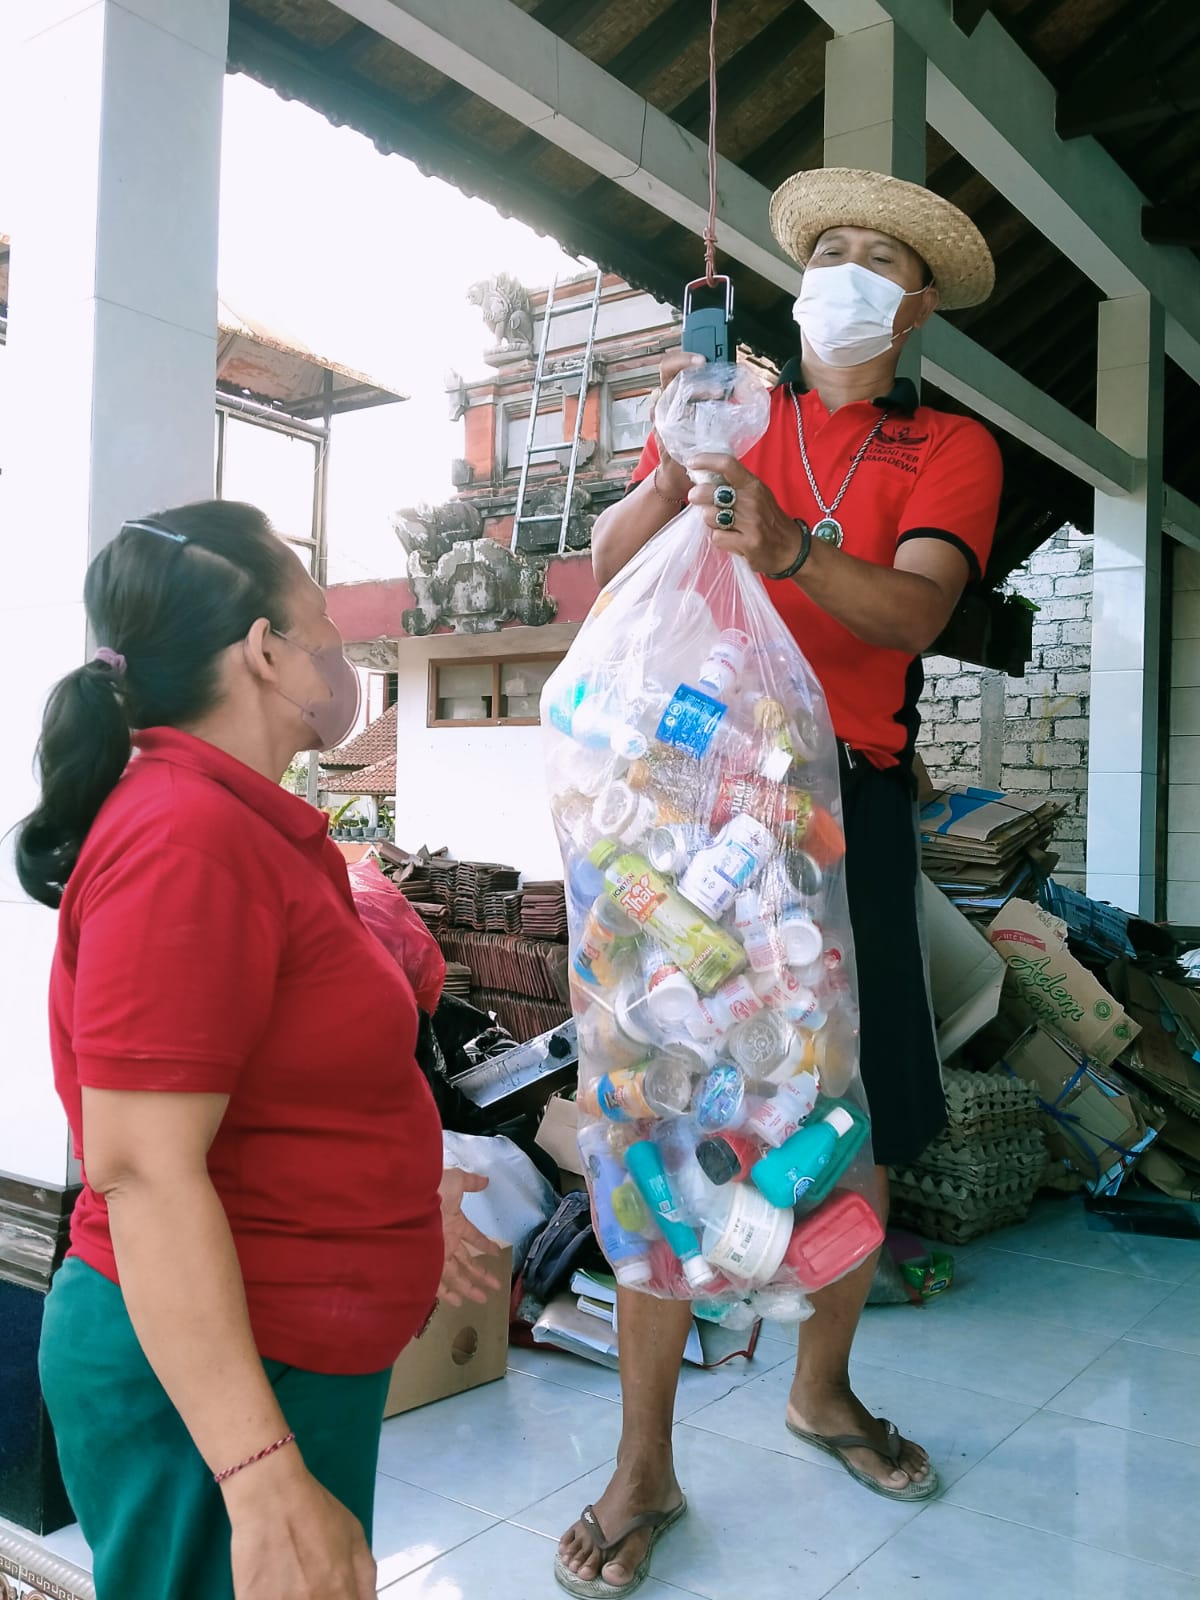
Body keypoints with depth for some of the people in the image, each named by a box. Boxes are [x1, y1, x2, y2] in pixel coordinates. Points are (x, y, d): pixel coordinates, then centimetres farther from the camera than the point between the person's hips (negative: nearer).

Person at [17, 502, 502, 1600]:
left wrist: (399, 1199, 27)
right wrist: (264, 1478, -28)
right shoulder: (189, 838, -22)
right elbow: (142, 1171, -26)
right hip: (208, 1385, -9)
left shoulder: (237, 822, 8)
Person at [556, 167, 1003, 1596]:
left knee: (863, 1117, 7)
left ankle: (822, 1387, 31)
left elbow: (916, 611, -9)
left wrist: (791, 547, -28)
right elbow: (609, 562, 5)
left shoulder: (950, 448, 10)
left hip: (851, 794, 1)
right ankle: (644, 1462, 8)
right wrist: (673, 474, -15)